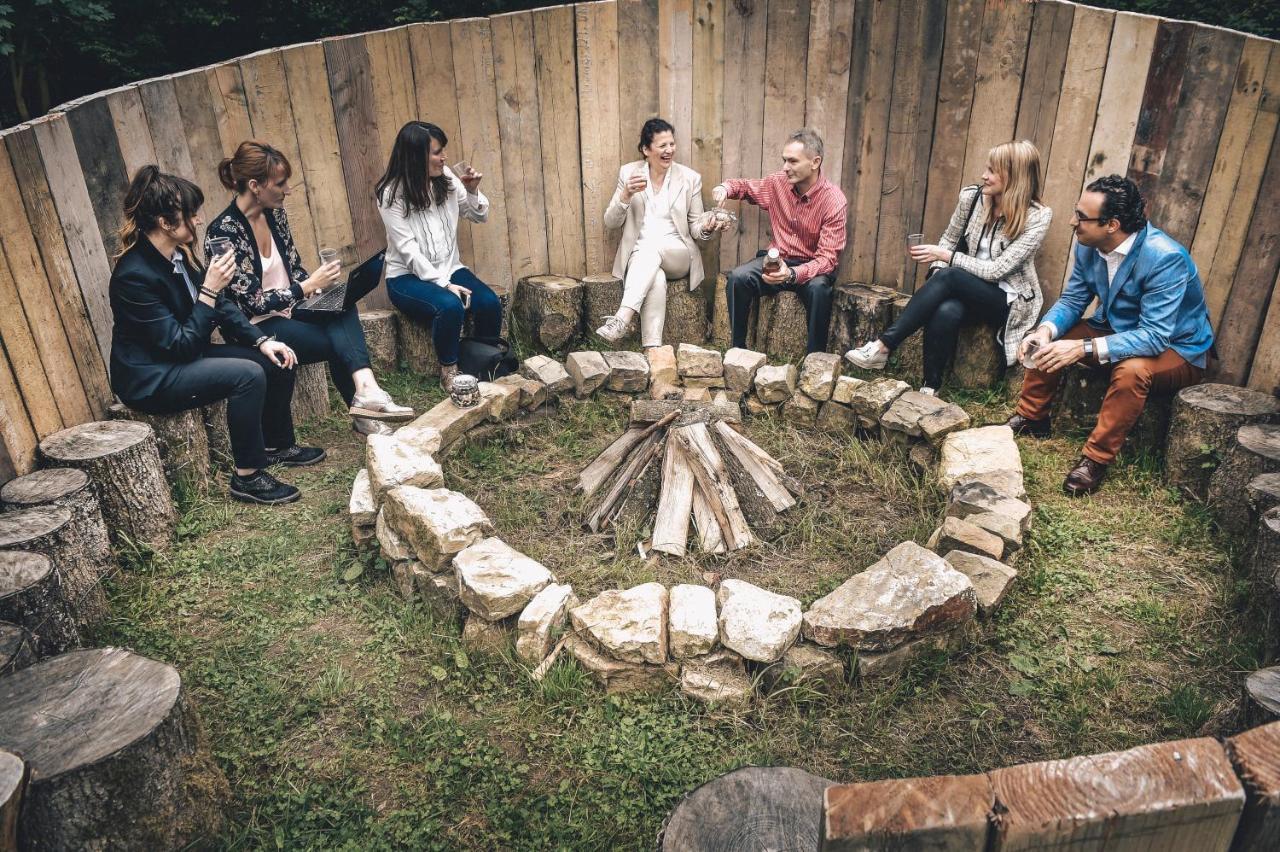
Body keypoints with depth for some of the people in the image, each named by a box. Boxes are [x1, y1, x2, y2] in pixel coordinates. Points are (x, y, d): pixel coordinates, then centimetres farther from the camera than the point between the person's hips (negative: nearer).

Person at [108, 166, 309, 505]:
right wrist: (210, 290, -27)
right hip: (152, 379, -9)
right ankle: (247, 477, -15)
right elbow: (181, 344, -25)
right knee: (248, 374, -27)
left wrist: (262, 340, -7)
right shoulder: (134, 275, -26)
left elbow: (221, 306, 5)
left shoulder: (179, 252, -1)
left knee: (276, 362, 0)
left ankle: (279, 444, 20)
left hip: (184, 356, 9)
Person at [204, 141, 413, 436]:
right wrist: (310, 286, -18)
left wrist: (318, 285, -7)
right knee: (338, 343, -23)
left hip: (288, 309, 6)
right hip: (255, 328, -6)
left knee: (342, 307, -25)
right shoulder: (223, 232, -19)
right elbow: (254, 302, -19)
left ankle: (366, 389, -37)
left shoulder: (274, 214, 3)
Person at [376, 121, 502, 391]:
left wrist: (473, 191, -9)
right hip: (408, 276, -5)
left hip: (449, 268, 5)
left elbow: (479, 216, 11)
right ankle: (449, 370, -11)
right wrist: (443, 284, -24)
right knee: (450, 306, -34)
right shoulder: (392, 193, -13)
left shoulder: (445, 178, 1)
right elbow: (408, 250, -17)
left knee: (489, 303, -23)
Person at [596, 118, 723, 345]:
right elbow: (610, 223, 3)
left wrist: (707, 228, -17)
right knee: (656, 279, -35)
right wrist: (627, 195, -15)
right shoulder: (628, 173, 5)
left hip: (677, 255, 0)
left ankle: (622, 320, -47)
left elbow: (695, 228, 8)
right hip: (639, 254, 0)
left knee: (652, 246, -36)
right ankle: (652, 349, -42)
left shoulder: (690, 178, 4)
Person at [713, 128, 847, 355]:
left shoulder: (834, 201, -17)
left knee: (818, 288, -38)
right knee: (737, 278, -25)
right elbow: (746, 187, 20)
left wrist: (792, 274, -40)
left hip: (811, 266, -4)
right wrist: (726, 188, -5)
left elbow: (827, 258, -22)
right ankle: (737, 349, -14)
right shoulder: (778, 182, -3)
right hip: (776, 259, 4)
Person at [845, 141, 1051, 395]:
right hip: (968, 290, 3)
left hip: (1010, 301, -3)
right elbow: (949, 239, 8)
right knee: (946, 311, -35)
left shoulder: (1037, 217, -16)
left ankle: (882, 347, -32)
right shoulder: (972, 197, -4)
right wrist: (937, 281, -10)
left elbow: (996, 270, -19)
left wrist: (945, 256, -22)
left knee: (948, 277, -32)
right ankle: (930, 386, -23)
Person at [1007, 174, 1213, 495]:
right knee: (1045, 341, -6)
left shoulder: (1166, 258, -32)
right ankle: (1030, 418, 11)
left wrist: (1084, 348, -44)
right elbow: (1071, 300, -1)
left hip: (1175, 348, -7)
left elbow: (1154, 337, -36)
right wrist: (1046, 330, -24)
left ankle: (1096, 458, -21)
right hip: (1117, 329, 7)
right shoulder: (1089, 246, -11)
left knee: (1132, 369, -37)